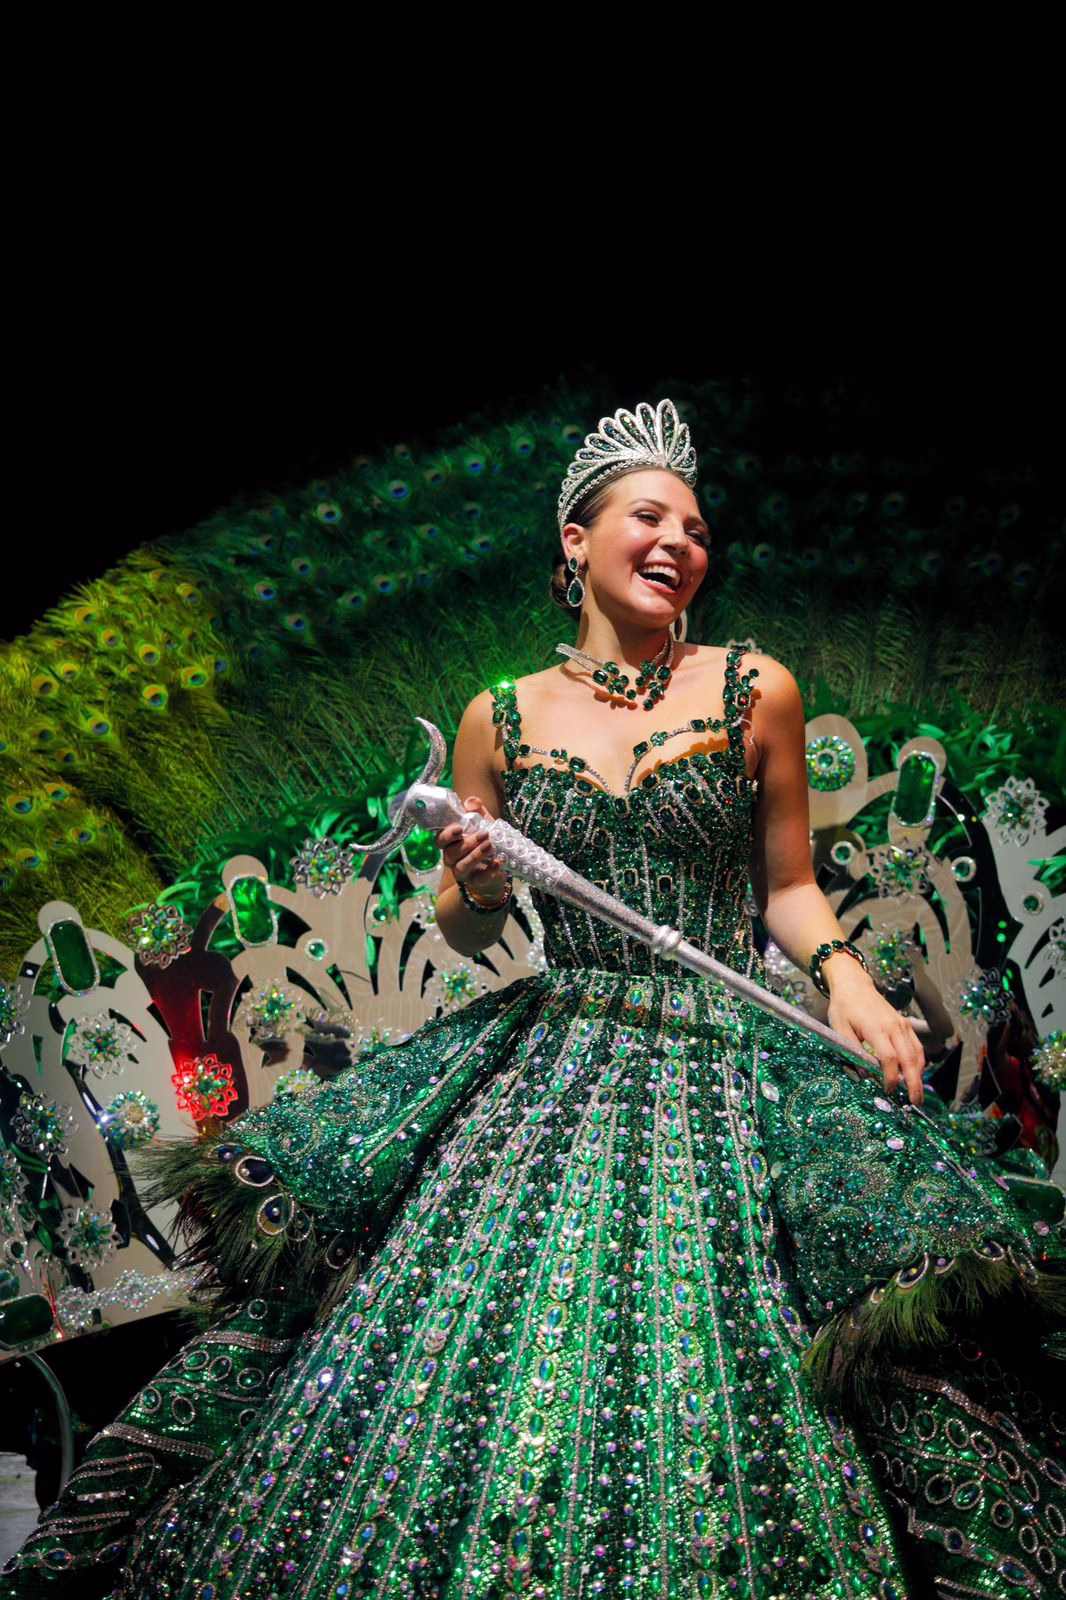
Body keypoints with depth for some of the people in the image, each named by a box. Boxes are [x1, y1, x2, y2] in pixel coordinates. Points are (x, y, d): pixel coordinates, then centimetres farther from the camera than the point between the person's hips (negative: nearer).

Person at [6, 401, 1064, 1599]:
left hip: (716, 1071, -1)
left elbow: (787, 887, 10)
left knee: (708, 1373, -8)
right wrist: (470, 891, -10)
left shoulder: (755, 690, 2)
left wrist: (845, 975, -9)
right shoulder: (500, 718, 6)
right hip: (542, 1062, 2)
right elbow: (466, 935, 12)